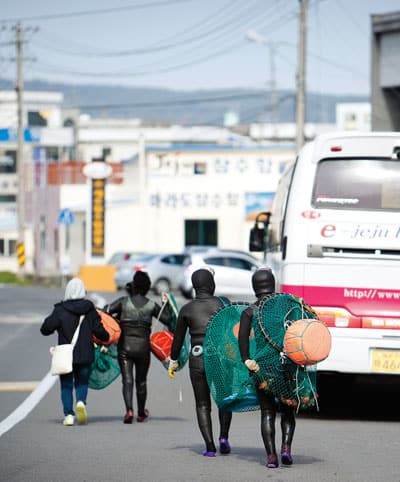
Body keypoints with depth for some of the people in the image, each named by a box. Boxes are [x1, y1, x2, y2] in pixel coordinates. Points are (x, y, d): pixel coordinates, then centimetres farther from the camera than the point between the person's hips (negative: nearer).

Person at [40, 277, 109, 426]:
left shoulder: (60, 310, -8)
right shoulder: (90, 309, -2)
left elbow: (45, 329, -8)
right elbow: (99, 331, -3)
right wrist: (107, 338, 17)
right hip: (85, 355, 2)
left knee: (66, 386, 9)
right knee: (82, 382, 15)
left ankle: (68, 414, -2)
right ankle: (81, 402, -15)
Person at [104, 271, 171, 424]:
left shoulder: (123, 302, -5)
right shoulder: (151, 305, -2)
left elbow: (105, 311, -11)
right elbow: (168, 319, 1)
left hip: (125, 346, -1)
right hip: (143, 347, 1)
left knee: (127, 380, -3)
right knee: (141, 381, 15)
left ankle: (129, 410, -23)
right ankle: (141, 413, 27)